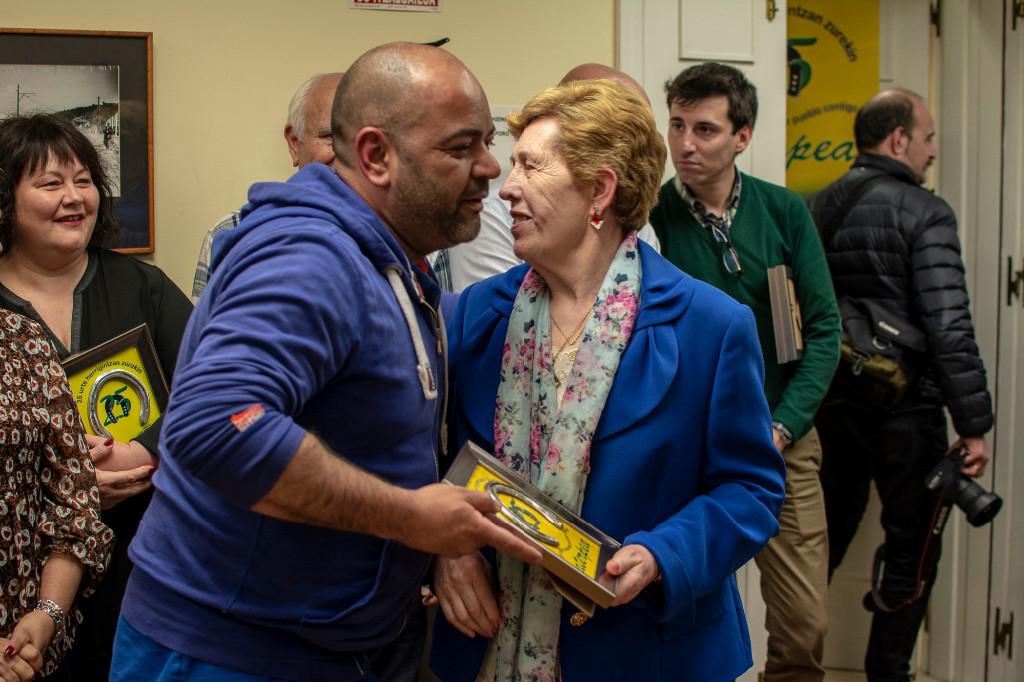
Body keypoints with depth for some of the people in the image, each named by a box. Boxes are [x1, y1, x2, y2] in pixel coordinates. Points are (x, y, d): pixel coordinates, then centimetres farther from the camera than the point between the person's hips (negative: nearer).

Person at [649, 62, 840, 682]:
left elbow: (823, 328, 1)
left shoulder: (784, 212, 0)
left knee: (804, 629, 4)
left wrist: (781, 428, -10)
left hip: (783, 445, 2)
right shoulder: (648, 218, -7)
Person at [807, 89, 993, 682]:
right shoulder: (924, 214, -13)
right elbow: (949, 329, -19)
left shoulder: (814, 209, 5)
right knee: (913, 553, 8)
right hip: (904, 410, -6)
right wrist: (974, 423, -14)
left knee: (824, 541, 19)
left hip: (831, 404, 6)